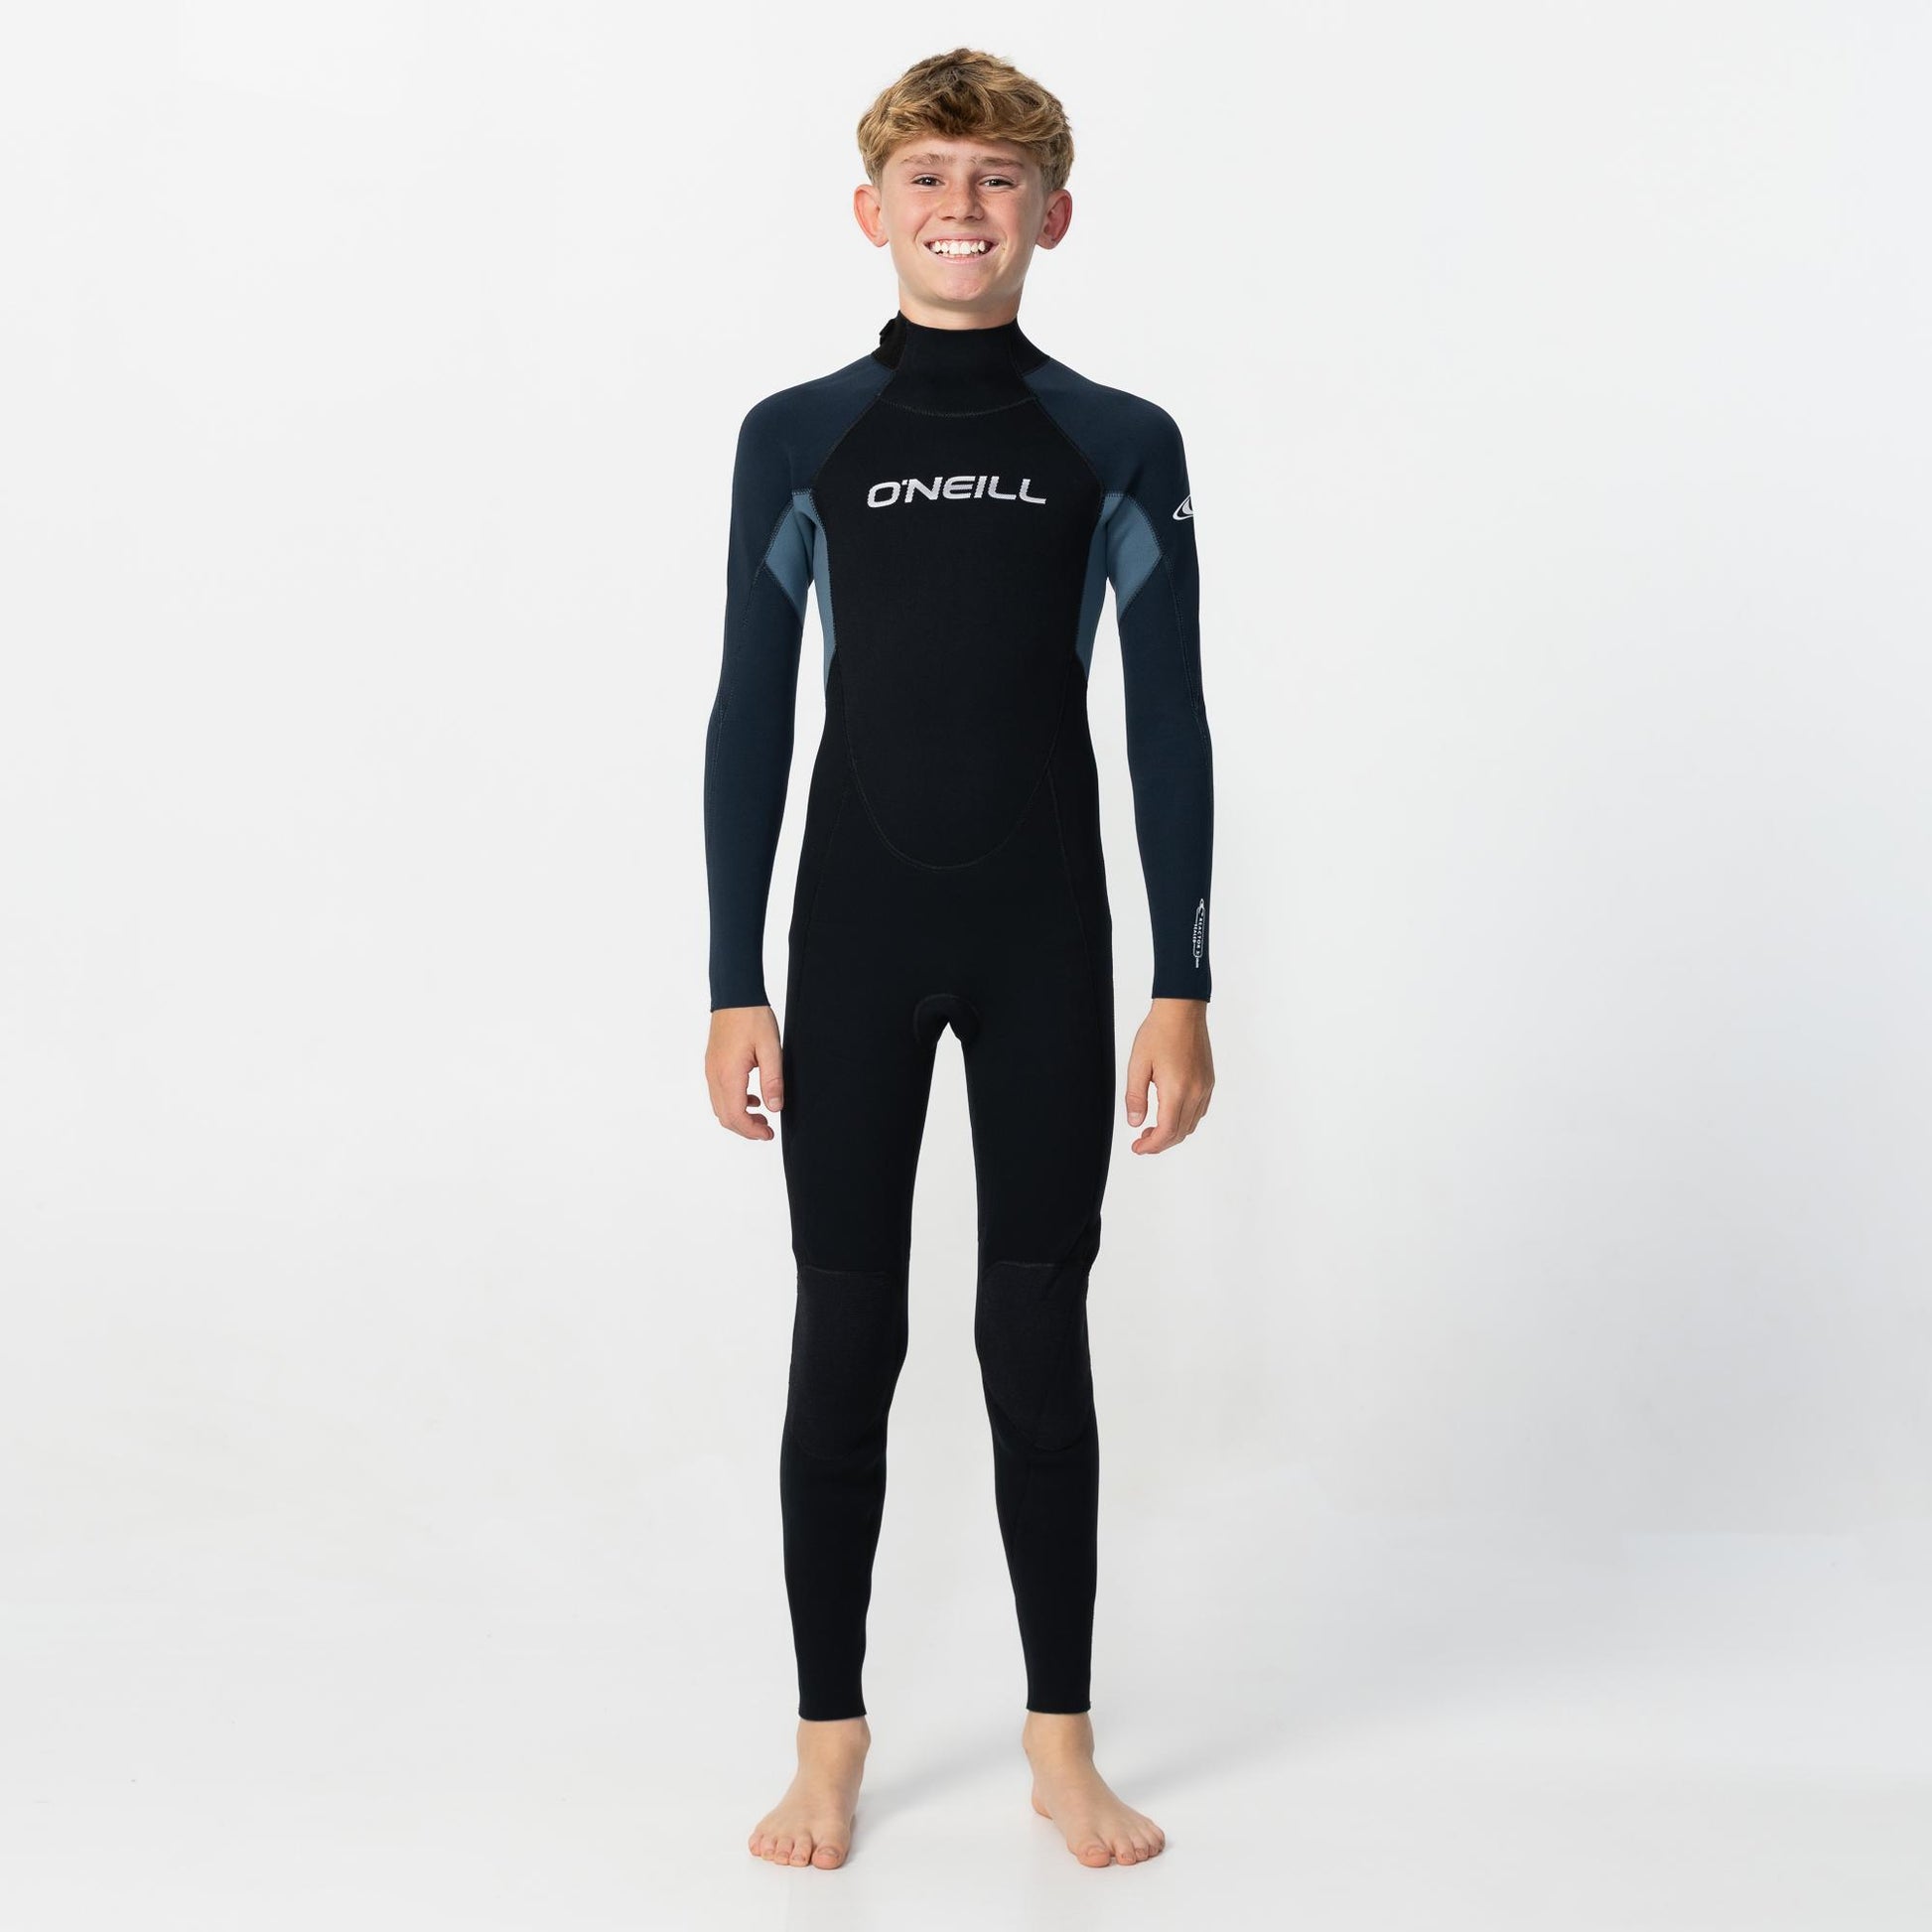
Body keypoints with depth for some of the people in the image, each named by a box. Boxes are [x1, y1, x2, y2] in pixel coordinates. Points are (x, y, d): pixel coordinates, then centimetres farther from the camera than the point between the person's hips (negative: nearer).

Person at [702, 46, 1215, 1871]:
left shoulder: (1121, 448, 2)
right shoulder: (795, 439, 2)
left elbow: (1170, 731, 3)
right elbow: (749, 723, 3)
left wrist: (1185, 989, -2)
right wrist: (734, 990, -1)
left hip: (1047, 943, 0)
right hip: (854, 941, 0)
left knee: (1040, 1336, 6)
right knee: (845, 1336, 5)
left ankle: (1062, 1737, 21)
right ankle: (829, 1738, 20)